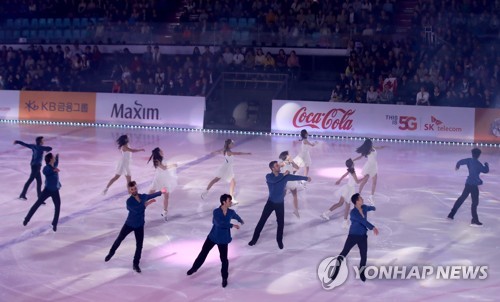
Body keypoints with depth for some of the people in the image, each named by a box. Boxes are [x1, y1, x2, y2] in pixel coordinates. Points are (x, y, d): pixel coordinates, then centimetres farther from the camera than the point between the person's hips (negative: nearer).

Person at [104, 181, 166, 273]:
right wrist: (146, 204, -31)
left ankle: (135, 264, 17)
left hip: (139, 226, 3)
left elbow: (151, 195, 14)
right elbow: (137, 210, -37)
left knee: (139, 246, 2)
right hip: (129, 224, -3)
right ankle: (111, 253, 43)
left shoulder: (143, 196, -8)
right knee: (119, 239, 16)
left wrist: (161, 192, 28)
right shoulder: (129, 201, -24)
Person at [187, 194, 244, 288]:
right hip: (213, 237, -1)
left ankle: (224, 278, 22)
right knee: (203, 253, 13)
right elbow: (220, 223, -33)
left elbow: (236, 216, 19)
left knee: (224, 259, 3)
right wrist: (232, 225, -31)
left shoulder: (231, 212, -6)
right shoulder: (216, 212, -18)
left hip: (223, 239, 1)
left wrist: (241, 221, 40)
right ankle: (194, 268, 36)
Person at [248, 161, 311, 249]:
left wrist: (306, 178, 11)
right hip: (271, 202, -2)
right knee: (262, 221, 1)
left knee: (281, 223, 6)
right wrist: (283, 175, -26)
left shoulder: (285, 176, -3)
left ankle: (279, 241, 26)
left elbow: (295, 177, 5)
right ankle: (255, 238, 13)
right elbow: (274, 180, -32)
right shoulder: (269, 176, -11)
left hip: (280, 203, 2)